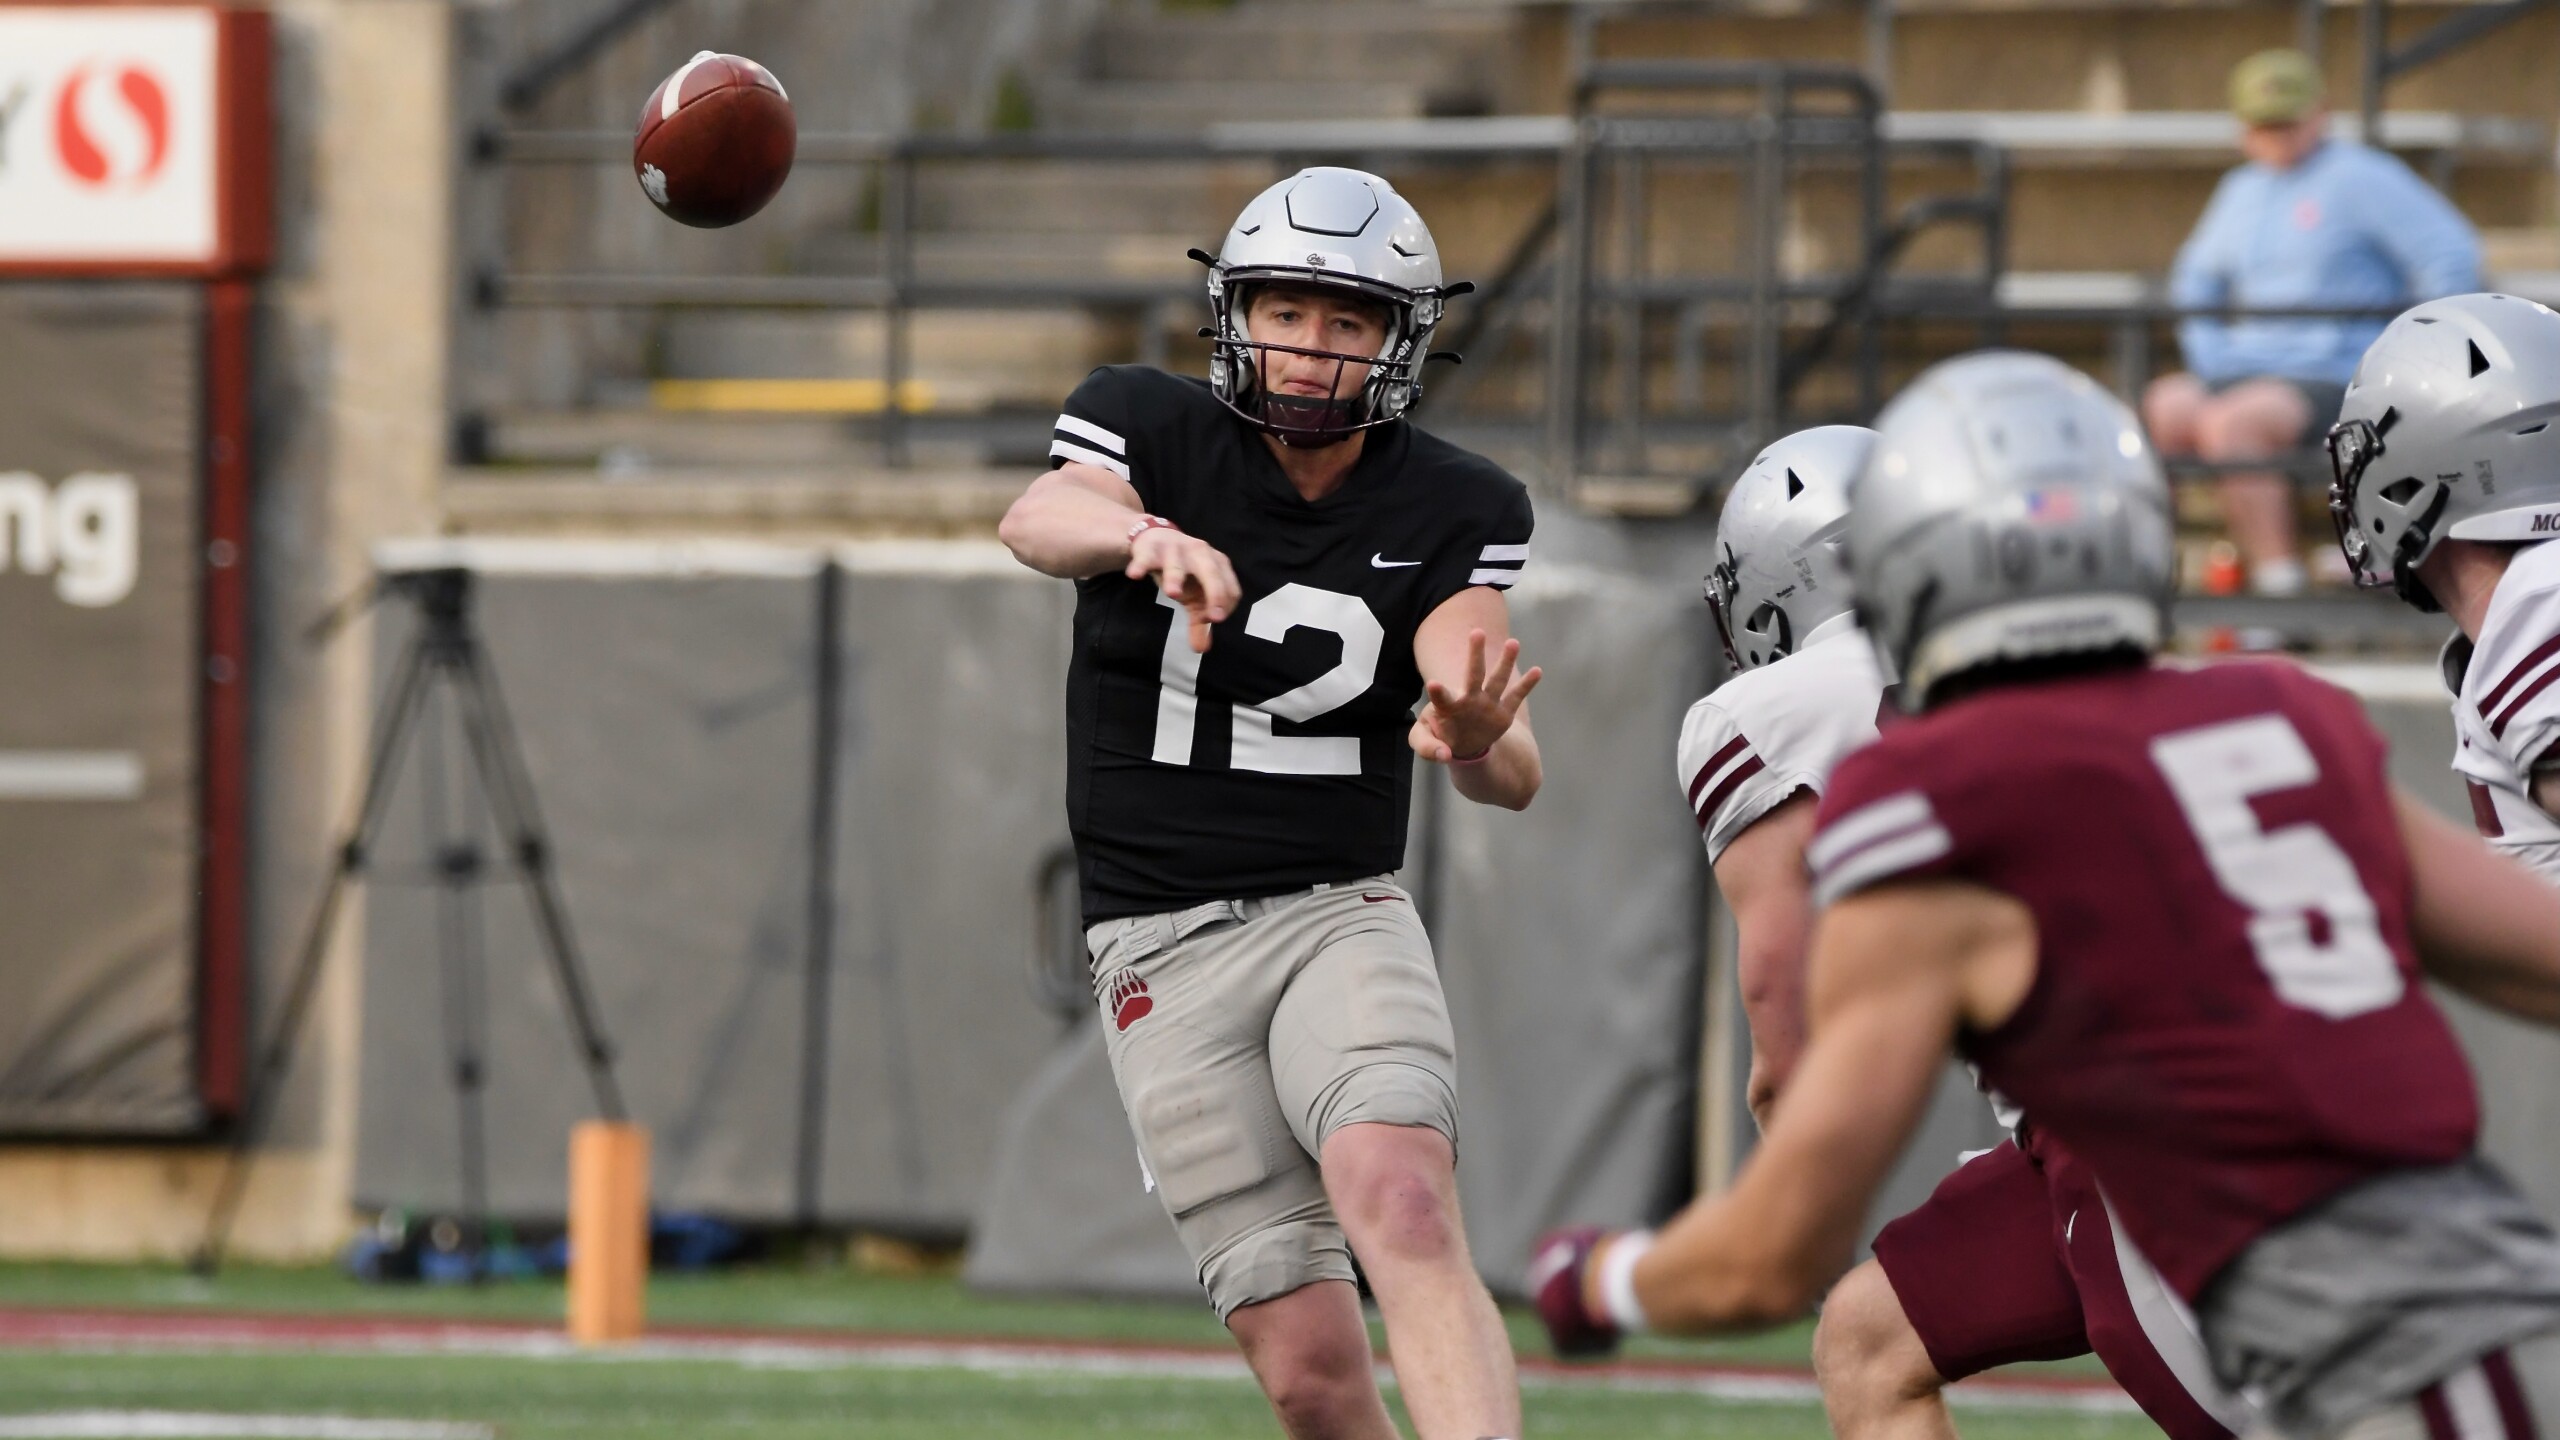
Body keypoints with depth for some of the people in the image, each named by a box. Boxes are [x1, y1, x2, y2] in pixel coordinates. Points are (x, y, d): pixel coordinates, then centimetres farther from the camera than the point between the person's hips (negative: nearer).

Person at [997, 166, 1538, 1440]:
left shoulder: (1451, 512, 0)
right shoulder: (1154, 430, -2)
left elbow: (1510, 777, -13)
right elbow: (1038, 521, -26)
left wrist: (1479, 738, -39)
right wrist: (1145, 534, -50)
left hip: (1343, 915, 0)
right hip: (1164, 949, 0)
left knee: (1404, 1213, -28)